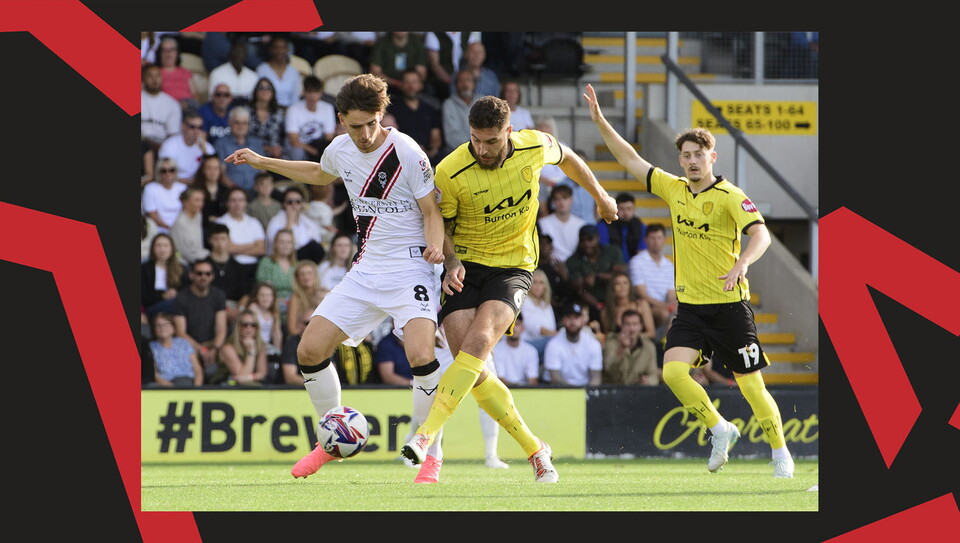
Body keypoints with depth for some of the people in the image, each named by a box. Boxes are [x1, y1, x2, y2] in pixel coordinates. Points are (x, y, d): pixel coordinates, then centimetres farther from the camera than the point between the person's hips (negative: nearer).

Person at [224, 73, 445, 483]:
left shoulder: (406, 153, -15)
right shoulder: (340, 150, 3)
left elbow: (432, 210, -9)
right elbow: (319, 174, 28)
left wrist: (435, 246, -28)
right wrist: (263, 163, 28)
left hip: (408, 268, -6)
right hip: (365, 271, 6)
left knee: (420, 355, -28)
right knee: (310, 351, 0)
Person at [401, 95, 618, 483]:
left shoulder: (535, 147, -10)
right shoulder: (450, 172, -16)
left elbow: (567, 158, 15)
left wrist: (600, 196, 30)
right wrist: (451, 262, -19)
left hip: (513, 268, 0)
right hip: (465, 266, 0)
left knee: (479, 341, -26)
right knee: (471, 368, -12)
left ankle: (426, 435, -32)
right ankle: (534, 449, 4)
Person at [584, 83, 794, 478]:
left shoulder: (729, 196, -11)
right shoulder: (674, 190, 7)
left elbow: (761, 234, -25)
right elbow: (631, 160, 14)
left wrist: (741, 264, -44)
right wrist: (600, 122, 7)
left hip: (730, 305, -5)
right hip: (690, 306, 5)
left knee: (751, 386, -3)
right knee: (673, 371, -15)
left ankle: (781, 453, 14)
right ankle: (720, 430, 6)